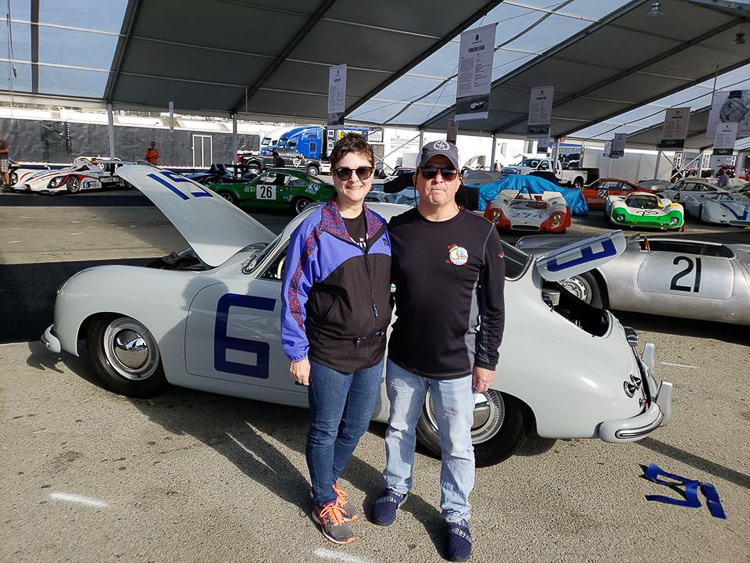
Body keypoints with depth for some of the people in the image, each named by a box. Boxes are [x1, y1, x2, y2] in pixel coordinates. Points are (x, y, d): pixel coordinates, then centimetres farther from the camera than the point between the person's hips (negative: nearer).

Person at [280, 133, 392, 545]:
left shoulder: (381, 229, 3)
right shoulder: (314, 230, -15)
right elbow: (293, 295, -12)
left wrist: (382, 336, 14)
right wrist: (297, 354, -11)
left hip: (372, 352, 6)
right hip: (328, 356, -5)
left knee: (357, 426, 20)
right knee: (325, 430, 13)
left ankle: (330, 479, 47)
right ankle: (325, 502, 37)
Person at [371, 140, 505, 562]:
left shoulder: (481, 234, -10)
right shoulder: (397, 229, -3)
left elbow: (493, 306, -5)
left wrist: (487, 361, -4)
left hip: (456, 367, -2)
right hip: (403, 359, 3)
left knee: (457, 446, 13)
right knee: (400, 429, 22)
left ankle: (457, 515, 37)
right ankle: (397, 488, 48)